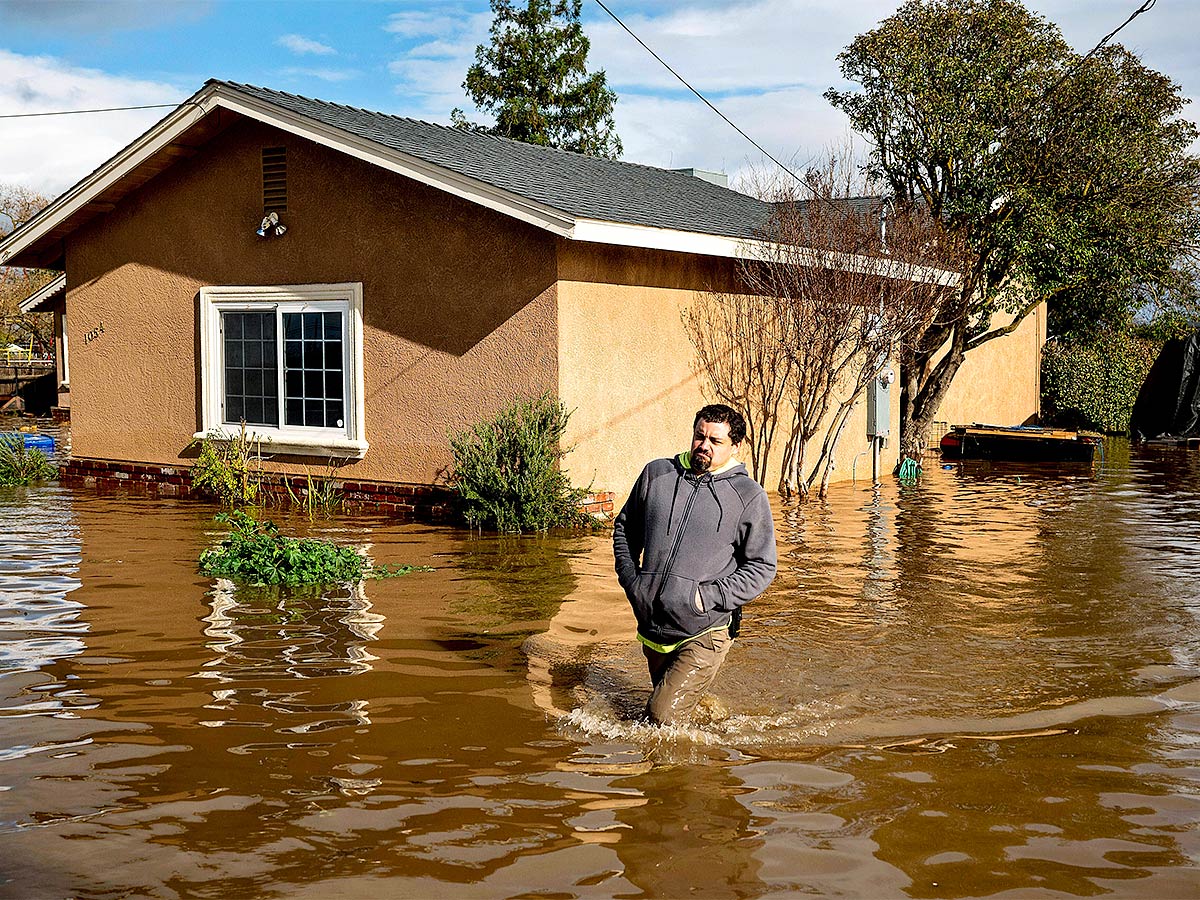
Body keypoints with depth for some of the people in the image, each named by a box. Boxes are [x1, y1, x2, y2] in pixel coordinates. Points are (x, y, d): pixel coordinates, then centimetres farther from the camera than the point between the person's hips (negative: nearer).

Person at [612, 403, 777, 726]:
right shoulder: (656, 473, 6)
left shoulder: (749, 496, -4)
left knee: (663, 717, -12)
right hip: (652, 629, 5)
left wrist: (710, 596, -13)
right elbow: (624, 527, 19)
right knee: (666, 698, 20)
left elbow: (762, 567, -3)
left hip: (704, 632, -5)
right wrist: (630, 578, 6)